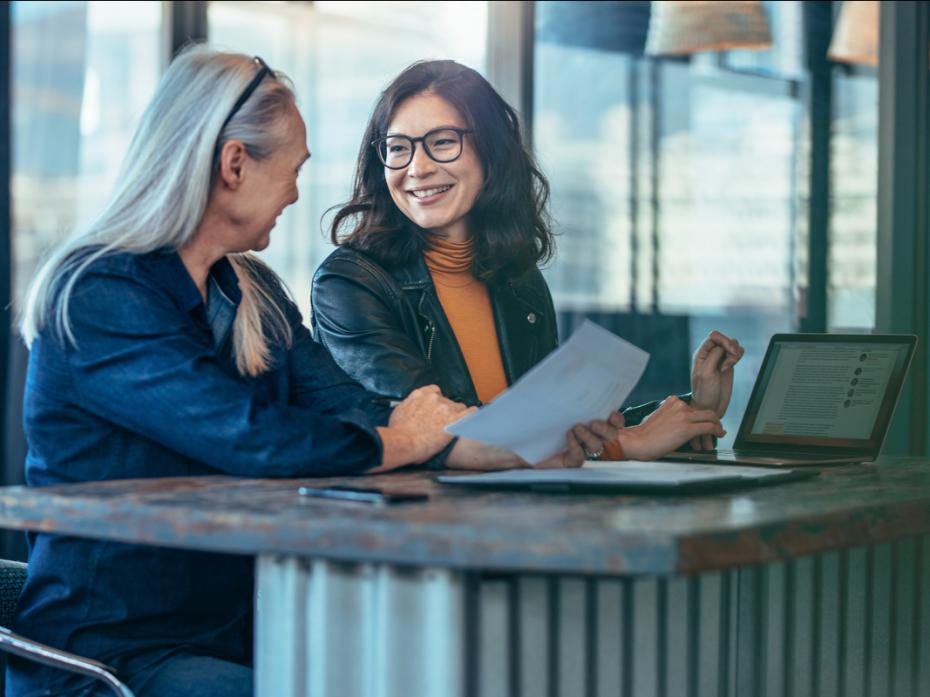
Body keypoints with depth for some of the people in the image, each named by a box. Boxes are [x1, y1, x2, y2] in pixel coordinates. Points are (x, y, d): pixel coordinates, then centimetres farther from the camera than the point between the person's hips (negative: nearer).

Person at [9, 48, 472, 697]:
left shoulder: (255, 292, 15)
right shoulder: (95, 300, -14)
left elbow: (343, 406, 2)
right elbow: (251, 440, -23)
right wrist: (404, 441, -8)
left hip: (238, 635, 8)